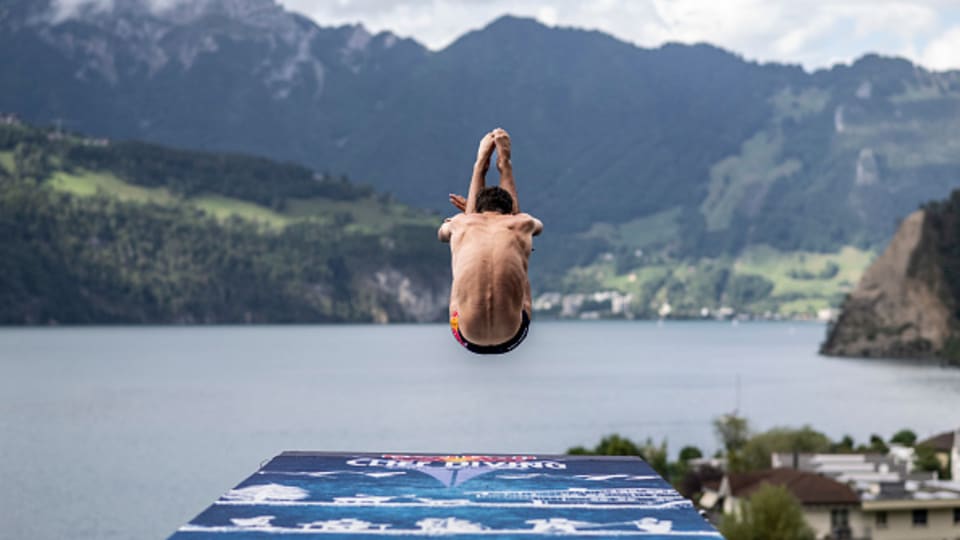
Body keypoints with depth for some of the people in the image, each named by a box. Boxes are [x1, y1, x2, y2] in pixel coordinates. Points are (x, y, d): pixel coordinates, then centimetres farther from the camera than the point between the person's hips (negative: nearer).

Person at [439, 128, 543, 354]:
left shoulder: (461, 223, 1)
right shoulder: (523, 224, 1)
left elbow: (441, 233, 30)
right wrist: (505, 164, 43)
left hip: (467, 339, 0)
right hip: (513, 338, 0)